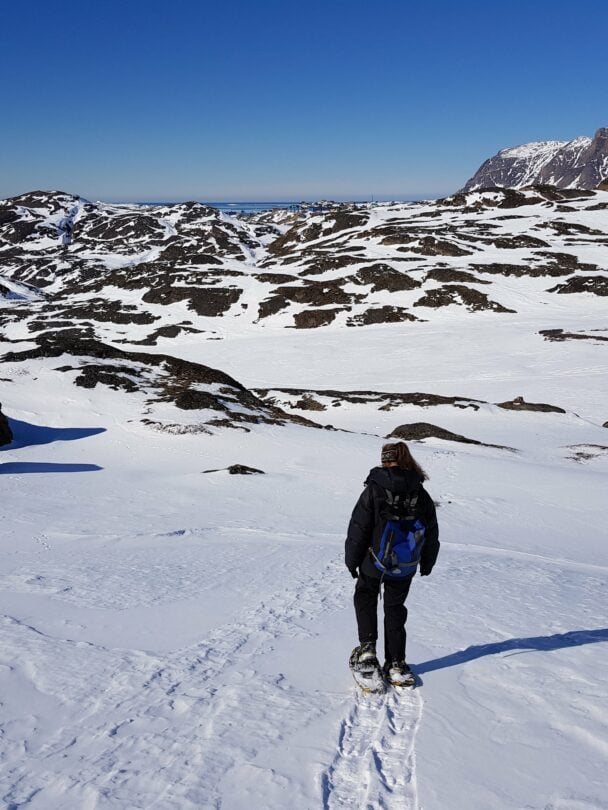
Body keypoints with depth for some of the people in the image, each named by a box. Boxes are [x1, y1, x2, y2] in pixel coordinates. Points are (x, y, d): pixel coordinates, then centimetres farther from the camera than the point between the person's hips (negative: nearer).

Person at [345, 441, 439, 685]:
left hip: (374, 562, -3)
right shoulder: (420, 494, -2)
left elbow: (358, 528, -13)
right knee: (395, 609, 16)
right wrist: (427, 563, 19)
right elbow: (431, 533, 7)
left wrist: (352, 560, -2)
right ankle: (396, 664, 17)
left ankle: (367, 649, 11)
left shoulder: (374, 489, -14)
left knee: (365, 598, 22)